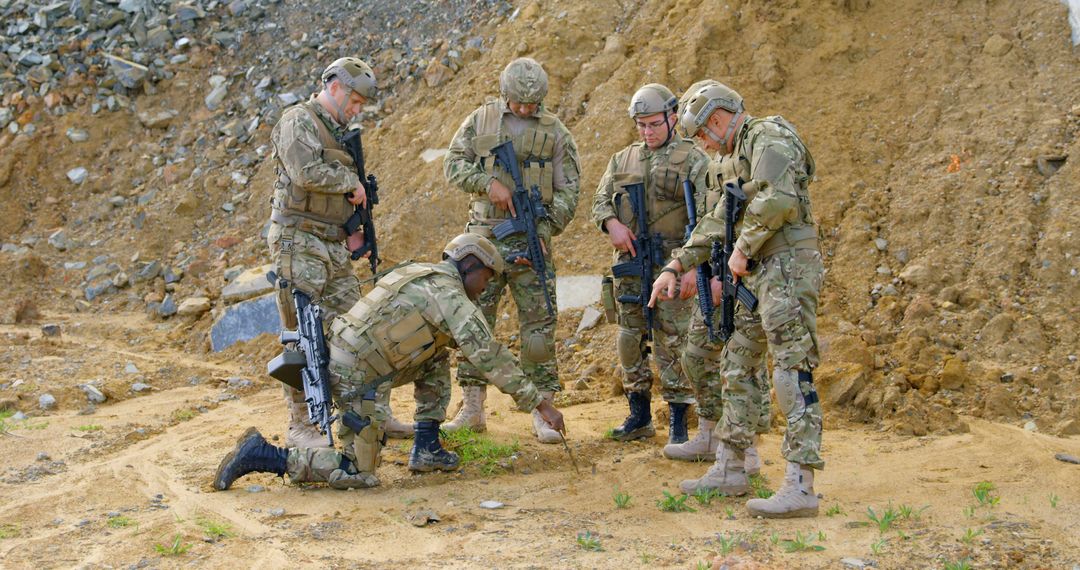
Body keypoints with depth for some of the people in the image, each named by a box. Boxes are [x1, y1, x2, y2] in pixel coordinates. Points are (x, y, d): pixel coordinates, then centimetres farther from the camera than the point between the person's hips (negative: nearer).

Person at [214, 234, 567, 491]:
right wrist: (540, 404, -15)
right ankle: (260, 455, -4)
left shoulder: (421, 275, 19)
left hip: (336, 356, 10)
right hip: (355, 377, -10)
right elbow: (488, 355, -17)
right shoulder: (451, 294, -9)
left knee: (437, 359, 19)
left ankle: (426, 448, 18)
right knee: (358, 475, -1)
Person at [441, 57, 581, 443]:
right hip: (485, 236, 1)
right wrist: (489, 183, -13)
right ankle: (472, 408, 10)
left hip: (531, 238, -1)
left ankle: (542, 412, 2)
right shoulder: (480, 121, 8)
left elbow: (568, 190, 3)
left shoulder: (555, 132, 5)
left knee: (538, 324, -3)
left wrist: (545, 231, -9)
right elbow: (453, 164, 4)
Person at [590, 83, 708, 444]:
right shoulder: (623, 160, 14)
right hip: (630, 264, 5)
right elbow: (600, 201, 16)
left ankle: (678, 422, 3)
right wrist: (611, 223, -7)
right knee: (630, 340, 9)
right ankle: (639, 417, 20)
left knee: (673, 343, -5)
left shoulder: (693, 160, -2)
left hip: (671, 264, -5)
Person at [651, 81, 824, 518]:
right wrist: (676, 267, 18)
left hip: (787, 268, -11)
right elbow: (717, 223, 25)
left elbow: (777, 200, -27)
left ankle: (800, 488, -15)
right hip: (757, 274, 11)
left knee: (793, 372, -13)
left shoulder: (769, 139, -11)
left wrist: (742, 250, -16)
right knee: (736, 366, 15)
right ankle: (729, 470, 24)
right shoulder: (734, 158, 20)